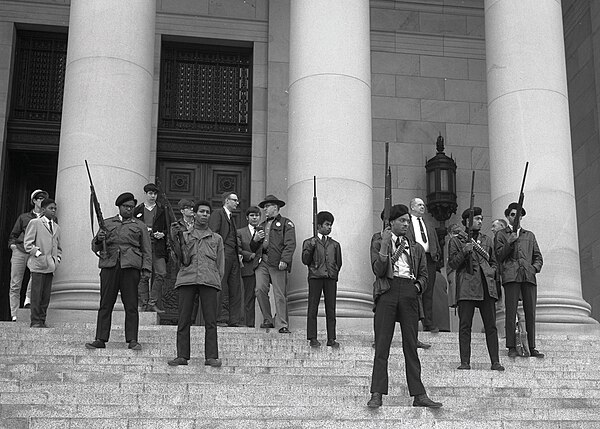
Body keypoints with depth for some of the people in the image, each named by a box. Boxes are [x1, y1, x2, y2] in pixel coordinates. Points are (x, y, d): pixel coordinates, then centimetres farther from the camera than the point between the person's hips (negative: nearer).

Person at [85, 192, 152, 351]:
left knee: (131, 306, -3)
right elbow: (94, 247, 19)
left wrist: (146, 269, -2)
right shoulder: (107, 223, 19)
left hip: (130, 266, -1)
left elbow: (146, 250, 11)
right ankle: (100, 339, 3)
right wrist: (99, 239, -4)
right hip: (109, 266, 1)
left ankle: (132, 340, 0)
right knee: (105, 305, 0)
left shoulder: (140, 226, 16)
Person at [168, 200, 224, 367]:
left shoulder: (216, 238, 22)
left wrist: (217, 280, 7)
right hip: (186, 279, 0)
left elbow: (220, 264, 21)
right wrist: (174, 237, -1)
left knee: (211, 321, -6)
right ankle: (182, 356, 0)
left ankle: (211, 357, -5)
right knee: (183, 320, -4)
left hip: (209, 281, 0)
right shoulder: (184, 235, 20)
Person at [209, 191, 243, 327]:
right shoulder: (217, 213, 0)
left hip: (233, 256, 9)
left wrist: (238, 254, 14)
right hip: (223, 254, -9)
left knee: (235, 289, 4)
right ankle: (221, 319, -6)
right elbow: (213, 233, -10)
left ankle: (234, 320, 6)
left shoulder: (231, 217, 27)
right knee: (222, 289, -7)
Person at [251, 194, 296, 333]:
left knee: (280, 295, -7)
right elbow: (253, 248, 28)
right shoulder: (262, 225, 26)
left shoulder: (286, 223, 8)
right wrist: (255, 240, 5)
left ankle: (282, 325, -4)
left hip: (278, 263, -5)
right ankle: (267, 320, 4)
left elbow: (290, 244, -5)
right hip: (262, 262, 5)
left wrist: (285, 260, -18)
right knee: (260, 289, -10)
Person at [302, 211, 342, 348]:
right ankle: (312, 338, 4)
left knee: (331, 309, 1)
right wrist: (310, 248, -10)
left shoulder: (335, 244, 17)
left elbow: (339, 262, 21)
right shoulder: (309, 242, 9)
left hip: (331, 278, 2)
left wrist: (334, 273, 9)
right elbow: (305, 261, 2)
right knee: (313, 308, -2)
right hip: (315, 277, -2)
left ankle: (331, 339, 4)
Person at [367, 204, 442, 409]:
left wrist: (418, 286, 1)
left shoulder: (416, 248, 21)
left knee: (411, 345, 2)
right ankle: (377, 394, -4)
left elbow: (423, 274, 20)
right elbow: (378, 271, -4)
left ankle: (418, 395, 2)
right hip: (387, 291, -3)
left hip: (409, 294, 3)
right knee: (382, 344, -5)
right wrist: (384, 246, -12)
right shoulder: (378, 244, 10)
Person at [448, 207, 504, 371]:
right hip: (466, 287, -3)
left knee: (491, 325, 1)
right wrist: (464, 252, -12)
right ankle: (465, 362, 0)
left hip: (487, 285, 3)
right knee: (465, 325, -4)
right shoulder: (456, 241, 9)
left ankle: (495, 362, 2)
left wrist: (492, 272, 6)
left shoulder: (487, 240, 21)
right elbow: (452, 263, 3)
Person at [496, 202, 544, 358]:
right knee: (511, 312, -9)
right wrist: (509, 243, -6)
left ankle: (532, 348, 1)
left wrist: (535, 268, 3)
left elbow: (538, 257, 23)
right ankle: (512, 348, -7)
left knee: (530, 312, -2)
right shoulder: (501, 234, 17)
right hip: (511, 276, -2)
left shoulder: (529, 235, 25)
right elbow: (499, 256, 7)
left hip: (529, 275, 3)